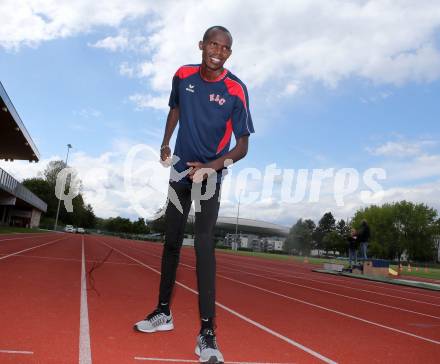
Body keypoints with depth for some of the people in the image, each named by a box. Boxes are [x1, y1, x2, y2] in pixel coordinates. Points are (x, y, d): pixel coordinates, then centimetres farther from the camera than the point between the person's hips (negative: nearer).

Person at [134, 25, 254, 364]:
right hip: (180, 168, 5)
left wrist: (211, 166, -32)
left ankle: (207, 332, -10)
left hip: (210, 174, -4)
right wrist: (165, 143, 4)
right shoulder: (183, 75, -3)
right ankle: (163, 313, 24)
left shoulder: (236, 90, -15)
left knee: (204, 245, -16)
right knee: (172, 241, 9)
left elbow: (242, 145, -15)